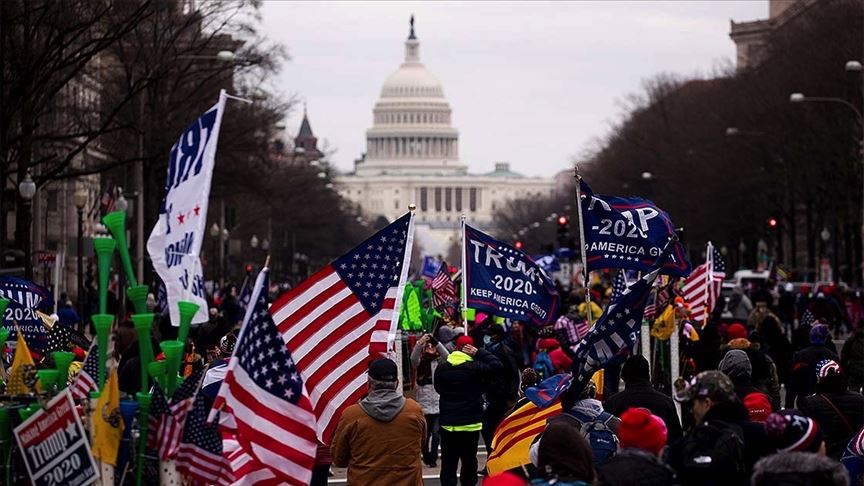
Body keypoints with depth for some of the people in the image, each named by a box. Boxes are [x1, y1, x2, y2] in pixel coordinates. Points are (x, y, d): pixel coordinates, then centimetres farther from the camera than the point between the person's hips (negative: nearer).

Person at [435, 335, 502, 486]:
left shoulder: (441, 369, 0)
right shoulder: (474, 367, -12)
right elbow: (497, 365, -5)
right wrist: (479, 353, -3)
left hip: (447, 422, 2)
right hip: (470, 422, -2)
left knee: (448, 462, 4)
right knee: (469, 460, 9)